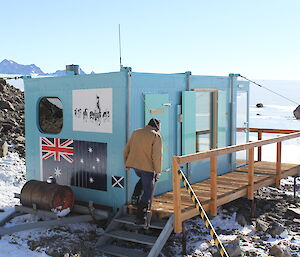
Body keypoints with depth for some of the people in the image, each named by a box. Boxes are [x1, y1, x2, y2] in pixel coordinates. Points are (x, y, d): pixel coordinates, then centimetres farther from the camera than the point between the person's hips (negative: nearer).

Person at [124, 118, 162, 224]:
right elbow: (157, 155, -14)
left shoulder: (136, 132, 9)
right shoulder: (156, 136, -8)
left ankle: (135, 197, 22)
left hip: (134, 164, 6)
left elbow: (126, 150, 13)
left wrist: (127, 164, 23)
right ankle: (139, 217, 8)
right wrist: (158, 171, -6)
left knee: (143, 178, 36)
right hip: (147, 167, -6)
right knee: (147, 191, 8)